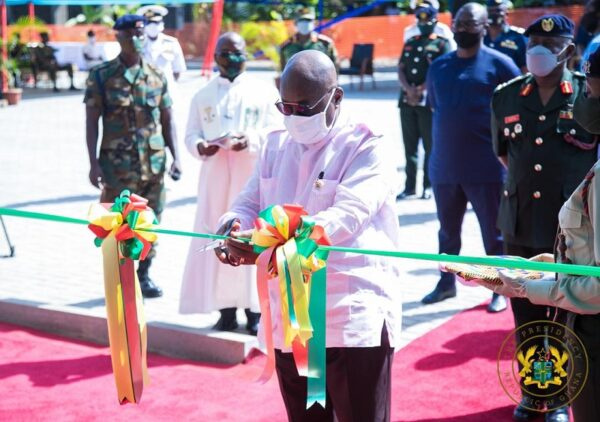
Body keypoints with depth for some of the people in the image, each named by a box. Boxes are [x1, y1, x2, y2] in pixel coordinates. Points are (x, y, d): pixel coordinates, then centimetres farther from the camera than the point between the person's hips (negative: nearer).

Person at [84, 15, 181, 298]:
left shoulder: (156, 77, 7)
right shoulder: (101, 76, -2)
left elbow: (167, 120, 11)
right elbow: (91, 122, -3)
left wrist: (175, 157, 4)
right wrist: (94, 163, -9)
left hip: (154, 162, 3)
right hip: (118, 164, -3)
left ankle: (144, 275, 22)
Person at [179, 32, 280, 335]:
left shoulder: (265, 92, 6)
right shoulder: (203, 96, 12)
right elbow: (191, 133, 10)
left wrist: (252, 140, -20)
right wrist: (199, 146, -13)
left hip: (253, 175, -2)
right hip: (215, 175, 2)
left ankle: (255, 310, 6)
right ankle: (226, 310, 10)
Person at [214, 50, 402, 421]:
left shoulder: (366, 149, -9)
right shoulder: (276, 146, 13)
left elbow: (345, 216, -23)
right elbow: (250, 202, 11)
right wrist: (235, 226, -16)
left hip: (354, 320, -6)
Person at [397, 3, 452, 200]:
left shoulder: (441, 44, 2)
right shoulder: (410, 43, 17)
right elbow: (401, 69, 10)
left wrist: (423, 90, -15)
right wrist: (409, 89, -7)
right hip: (407, 101, 5)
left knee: (430, 145, -1)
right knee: (409, 145, 8)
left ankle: (428, 185, 6)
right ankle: (410, 185, 14)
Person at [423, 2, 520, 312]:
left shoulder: (499, 64, -5)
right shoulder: (438, 67, 9)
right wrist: (450, 135, 11)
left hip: (486, 167, -4)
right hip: (443, 166, 5)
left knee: (494, 233, 4)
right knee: (447, 230, 17)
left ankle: (500, 291, 17)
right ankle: (446, 284, 31)